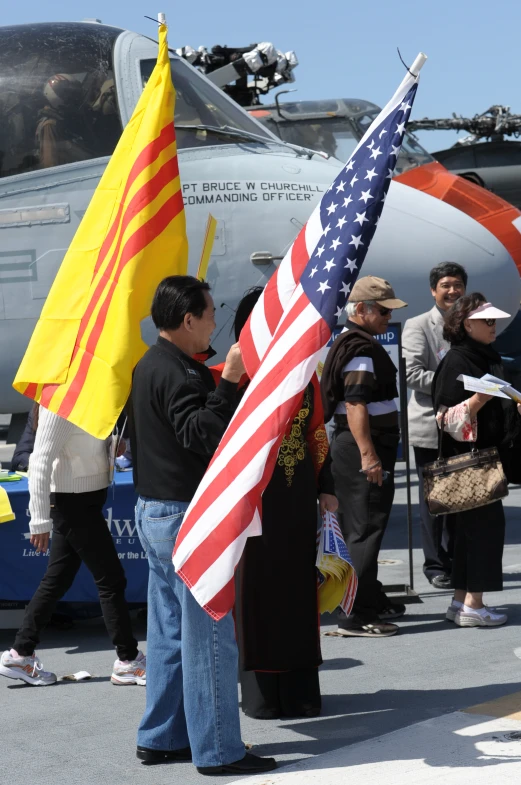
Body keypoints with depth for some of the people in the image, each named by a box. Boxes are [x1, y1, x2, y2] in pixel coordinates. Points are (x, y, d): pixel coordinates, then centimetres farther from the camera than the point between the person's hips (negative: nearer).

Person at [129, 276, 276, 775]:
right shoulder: (177, 373, -18)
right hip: (186, 514, -11)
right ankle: (216, 750, 1)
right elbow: (201, 437, -28)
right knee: (208, 634, -4)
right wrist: (228, 382, -32)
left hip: (154, 510, 11)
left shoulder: (150, 366, 14)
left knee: (169, 630, 16)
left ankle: (160, 738, 23)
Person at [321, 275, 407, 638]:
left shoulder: (351, 343, 19)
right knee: (366, 529, -10)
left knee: (364, 527, 18)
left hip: (359, 448, 11)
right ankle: (357, 614, -9)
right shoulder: (361, 350, -16)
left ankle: (372, 599, 30)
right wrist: (368, 455, -30)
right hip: (363, 449, -11)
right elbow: (355, 405, -25)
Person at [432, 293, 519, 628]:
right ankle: (473, 605, -5)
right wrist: (480, 398, -28)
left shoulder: (489, 358, 16)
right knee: (487, 522, -9)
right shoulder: (456, 361, -12)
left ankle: (462, 601, 16)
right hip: (468, 455, -9)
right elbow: (451, 416, -16)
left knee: (473, 525, 10)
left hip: (489, 454, 9)